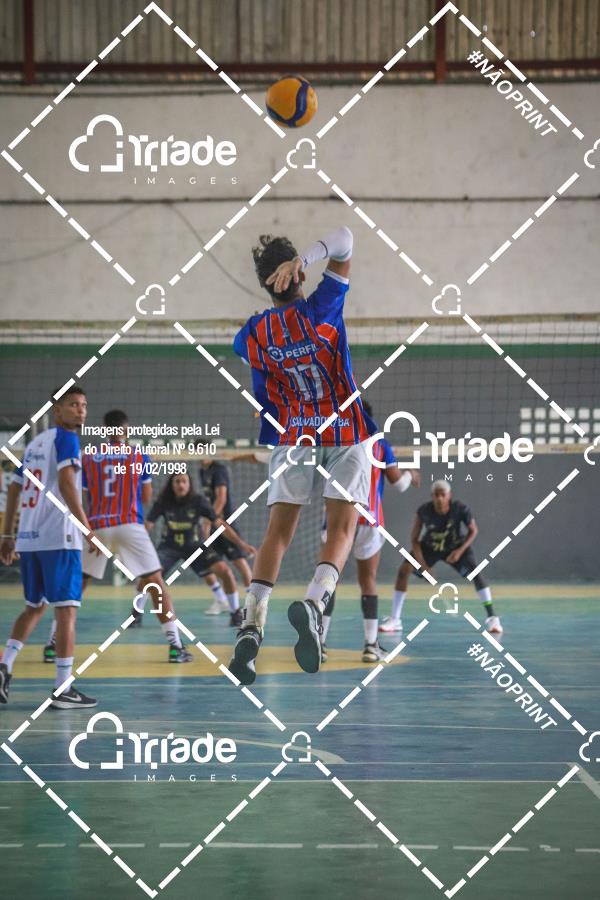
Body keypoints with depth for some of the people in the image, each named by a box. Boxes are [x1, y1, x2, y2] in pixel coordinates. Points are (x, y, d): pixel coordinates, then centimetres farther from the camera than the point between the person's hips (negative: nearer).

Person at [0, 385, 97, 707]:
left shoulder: (34, 443, 20)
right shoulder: (64, 438, -4)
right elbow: (66, 484, -17)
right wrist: (87, 528, -19)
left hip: (28, 538, 8)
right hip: (59, 538, -8)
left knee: (34, 607, 20)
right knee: (66, 611, -5)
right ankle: (63, 690, -7)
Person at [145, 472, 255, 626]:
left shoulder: (197, 501, -16)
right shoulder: (163, 502, -15)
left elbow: (219, 523, -15)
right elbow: (147, 525, -18)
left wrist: (240, 543, -20)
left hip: (196, 545, 0)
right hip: (170, 546, 0)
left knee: (225, 571, -18)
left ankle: (236, 613, 2)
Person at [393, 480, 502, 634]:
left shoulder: (460, 509, -30)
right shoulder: (424, 511, -28)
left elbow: (473, 530, -13)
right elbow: (414, 539, -18)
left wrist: (460, 550, -25)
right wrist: (423, 565, -26)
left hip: (455, 546, -1)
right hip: (430, 546, 1)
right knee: (404, 569, -15)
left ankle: (491, 617, -14)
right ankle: (395, 620, -7)